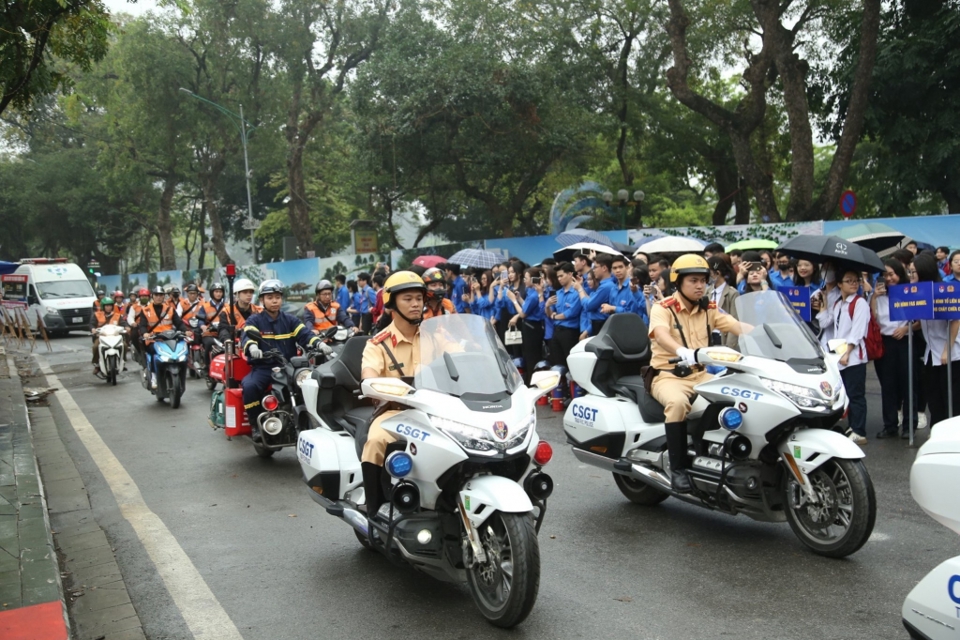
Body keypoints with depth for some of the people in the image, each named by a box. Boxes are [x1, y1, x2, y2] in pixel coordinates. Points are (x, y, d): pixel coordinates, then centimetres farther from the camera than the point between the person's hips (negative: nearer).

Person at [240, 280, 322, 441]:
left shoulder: (290, 320, 14)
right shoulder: (254, 320, 7)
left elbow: (305, 334, -1)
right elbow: (247, 336, -13)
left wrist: (318, 343, -25)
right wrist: (252, 347, -39)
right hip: (263, 367, -2)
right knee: (249, 386, -31)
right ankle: (257, 425, -12)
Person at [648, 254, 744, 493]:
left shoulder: (709, 309, 9)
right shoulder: (663, 308, -8)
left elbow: (737, 326, -6)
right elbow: (661, 335, -29)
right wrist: (683, 352, -50)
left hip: (701, 374, 5)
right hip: (668, 375, -5)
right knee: (678, 402, -36)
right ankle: (678, 468, -25)